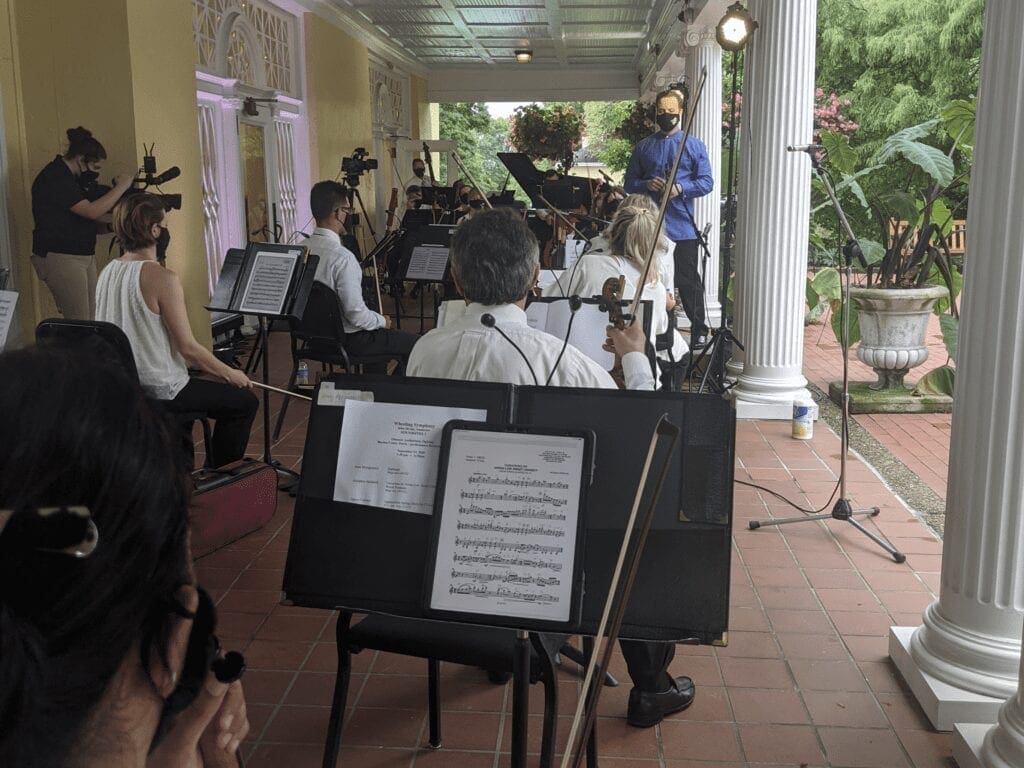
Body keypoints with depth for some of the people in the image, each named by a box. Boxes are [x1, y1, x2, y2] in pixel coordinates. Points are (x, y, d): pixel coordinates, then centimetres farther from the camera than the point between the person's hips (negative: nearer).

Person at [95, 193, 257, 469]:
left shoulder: (108, 272, 3)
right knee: (244, 402, 5)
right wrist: (229, 373, -3)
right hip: (158, 391, -9)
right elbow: (187, 346, -18)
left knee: (190, 383, 36)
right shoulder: (162, 278, -21)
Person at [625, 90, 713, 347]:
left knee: (688, 281, 0)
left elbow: (706, 182, -1)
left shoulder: (694, 146, 6)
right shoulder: (643, 147, 13)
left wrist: (680, 188, -18)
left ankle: (699, 331, 9)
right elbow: (629, 183, 12)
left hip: (682, 227, -2)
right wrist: (647, 184, -9)